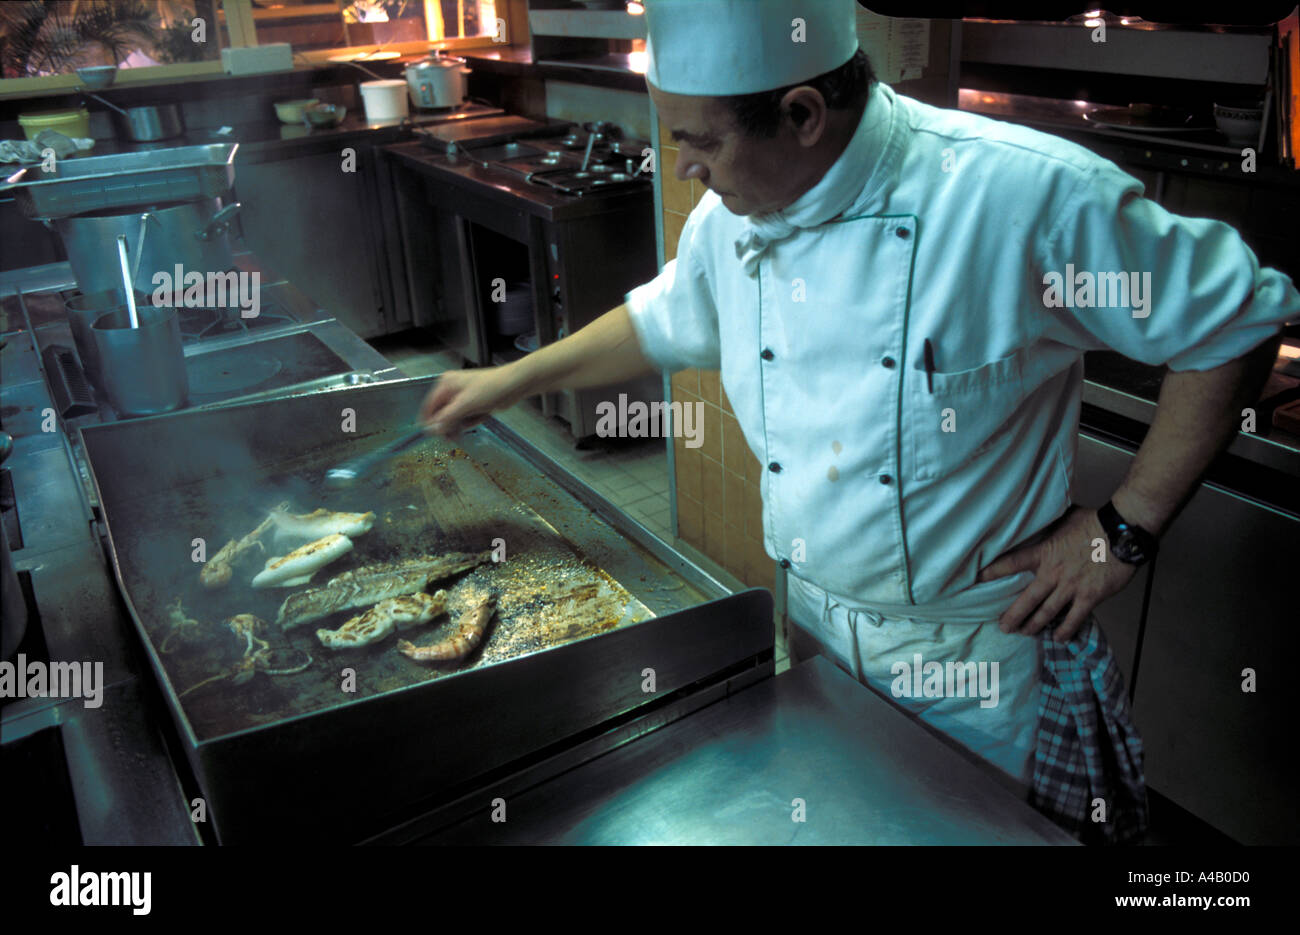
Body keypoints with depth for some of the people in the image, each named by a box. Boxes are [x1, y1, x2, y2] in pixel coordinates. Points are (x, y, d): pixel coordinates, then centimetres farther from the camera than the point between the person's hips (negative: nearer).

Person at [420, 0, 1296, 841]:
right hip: (816, 629, 5)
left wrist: (1125, 530, -15)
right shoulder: (732, 218, -6)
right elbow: (666, 320, 14)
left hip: (984, 654, -4)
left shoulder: (1032, 194, -25)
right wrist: (505, 382, 17)